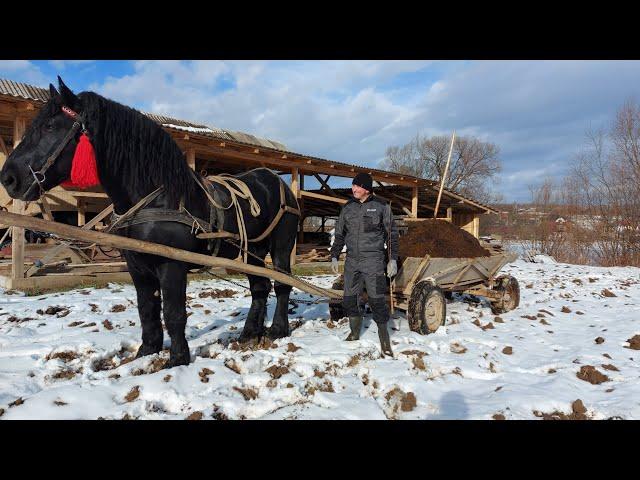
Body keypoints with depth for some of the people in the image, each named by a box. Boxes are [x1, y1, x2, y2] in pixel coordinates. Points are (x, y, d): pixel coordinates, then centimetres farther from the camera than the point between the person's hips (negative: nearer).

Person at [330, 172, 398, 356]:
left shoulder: (381, 206, 0)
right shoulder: (347, 207, 10)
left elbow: (392, 234, 2)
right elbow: (339, 234, 17)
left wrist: (393, 259, -3)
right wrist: (334, 256, 13)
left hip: (373, 260, -4)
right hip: (352, 260, 4)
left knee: (377, 300, -6)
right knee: (349, 299, 8)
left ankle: (384, 340, 3)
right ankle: (355, 332, 27)